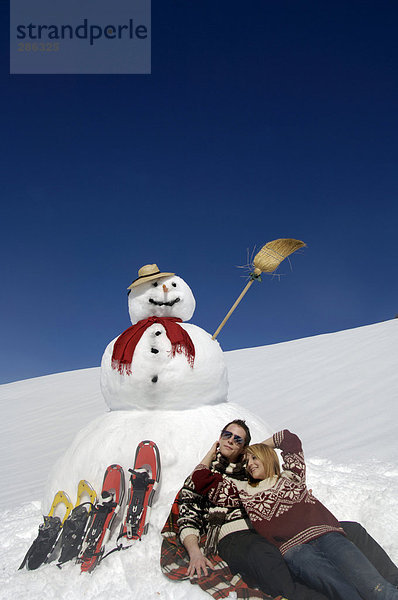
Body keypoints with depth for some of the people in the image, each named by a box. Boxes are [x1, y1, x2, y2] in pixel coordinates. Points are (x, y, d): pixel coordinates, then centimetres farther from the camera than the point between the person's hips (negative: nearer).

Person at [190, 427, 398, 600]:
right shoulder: (243, 490, 23)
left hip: (326, 533, 3)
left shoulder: (291, 476, 26)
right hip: (293, 548, -2)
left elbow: (290, 438, 39)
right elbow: (201, 480, 21)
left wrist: (259, 447, 45)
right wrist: (211, 453, 35)